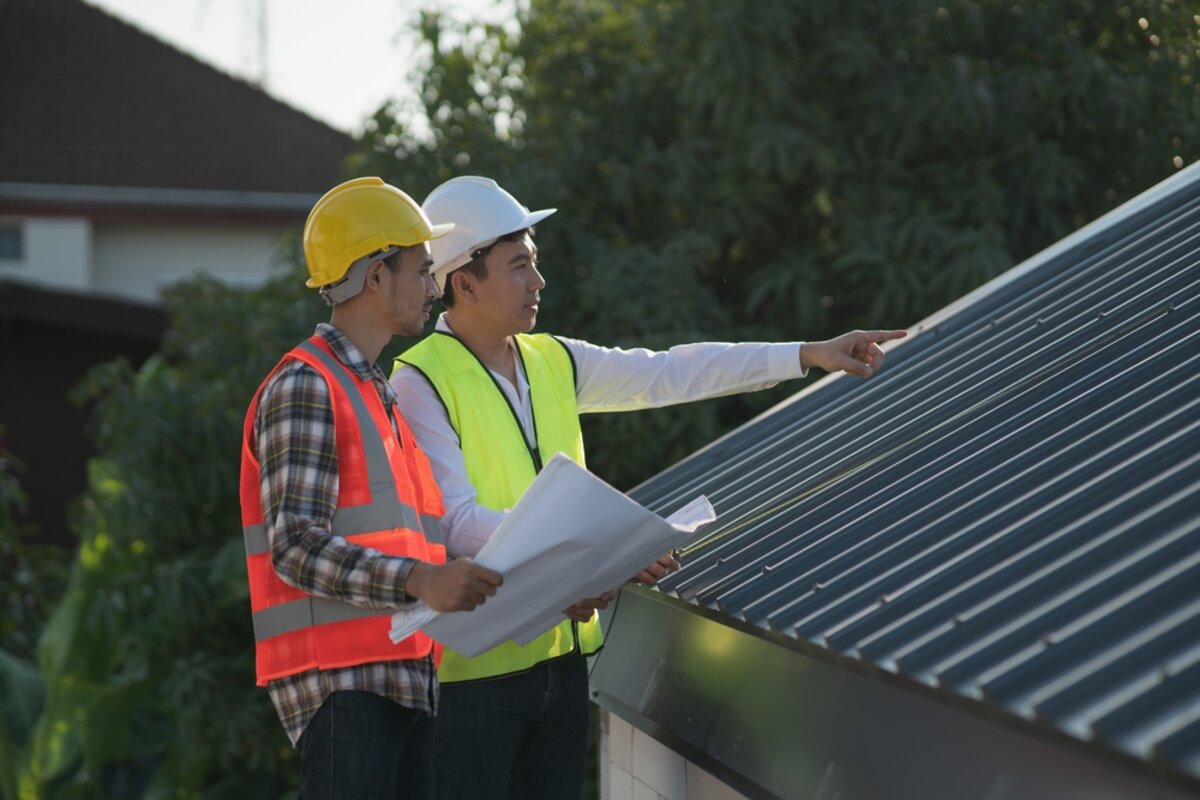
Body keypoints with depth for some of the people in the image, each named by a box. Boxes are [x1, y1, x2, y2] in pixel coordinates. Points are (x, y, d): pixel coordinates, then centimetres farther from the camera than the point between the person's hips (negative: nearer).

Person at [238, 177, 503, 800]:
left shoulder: (379, 396, 24)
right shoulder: (303, 388, -7)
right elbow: (297, 549, -17)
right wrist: (417, 582, -29)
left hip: (405, 675, 9)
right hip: (341, 679, -9)